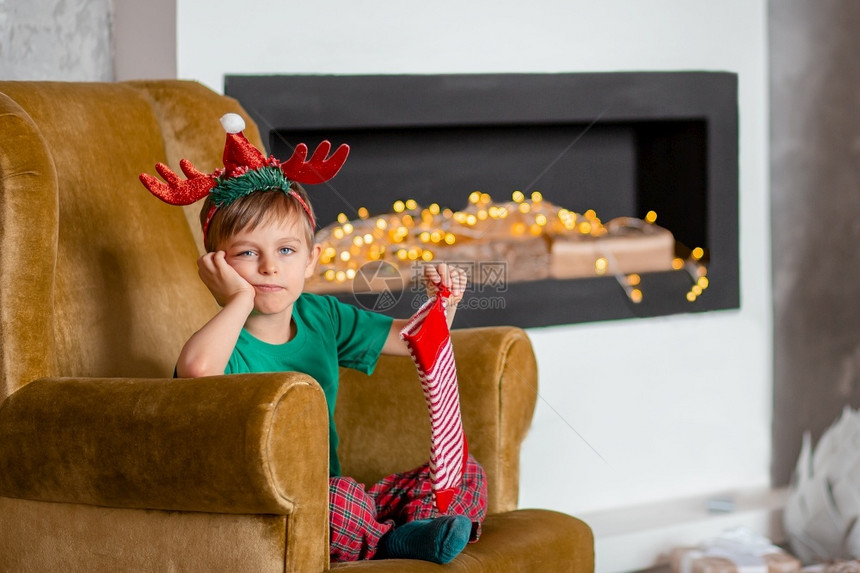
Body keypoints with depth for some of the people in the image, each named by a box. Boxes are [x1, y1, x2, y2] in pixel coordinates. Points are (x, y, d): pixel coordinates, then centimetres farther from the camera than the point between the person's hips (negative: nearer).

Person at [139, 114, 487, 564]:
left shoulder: (320, 317, 7)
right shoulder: (227, 344, -15)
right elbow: (197, 368, -42)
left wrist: (443, 302, -7)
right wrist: (240, 300, -27)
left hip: (337, 509, 7)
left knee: (467, 474, -1)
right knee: (336, 496, -38)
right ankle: (388, 542, -12)